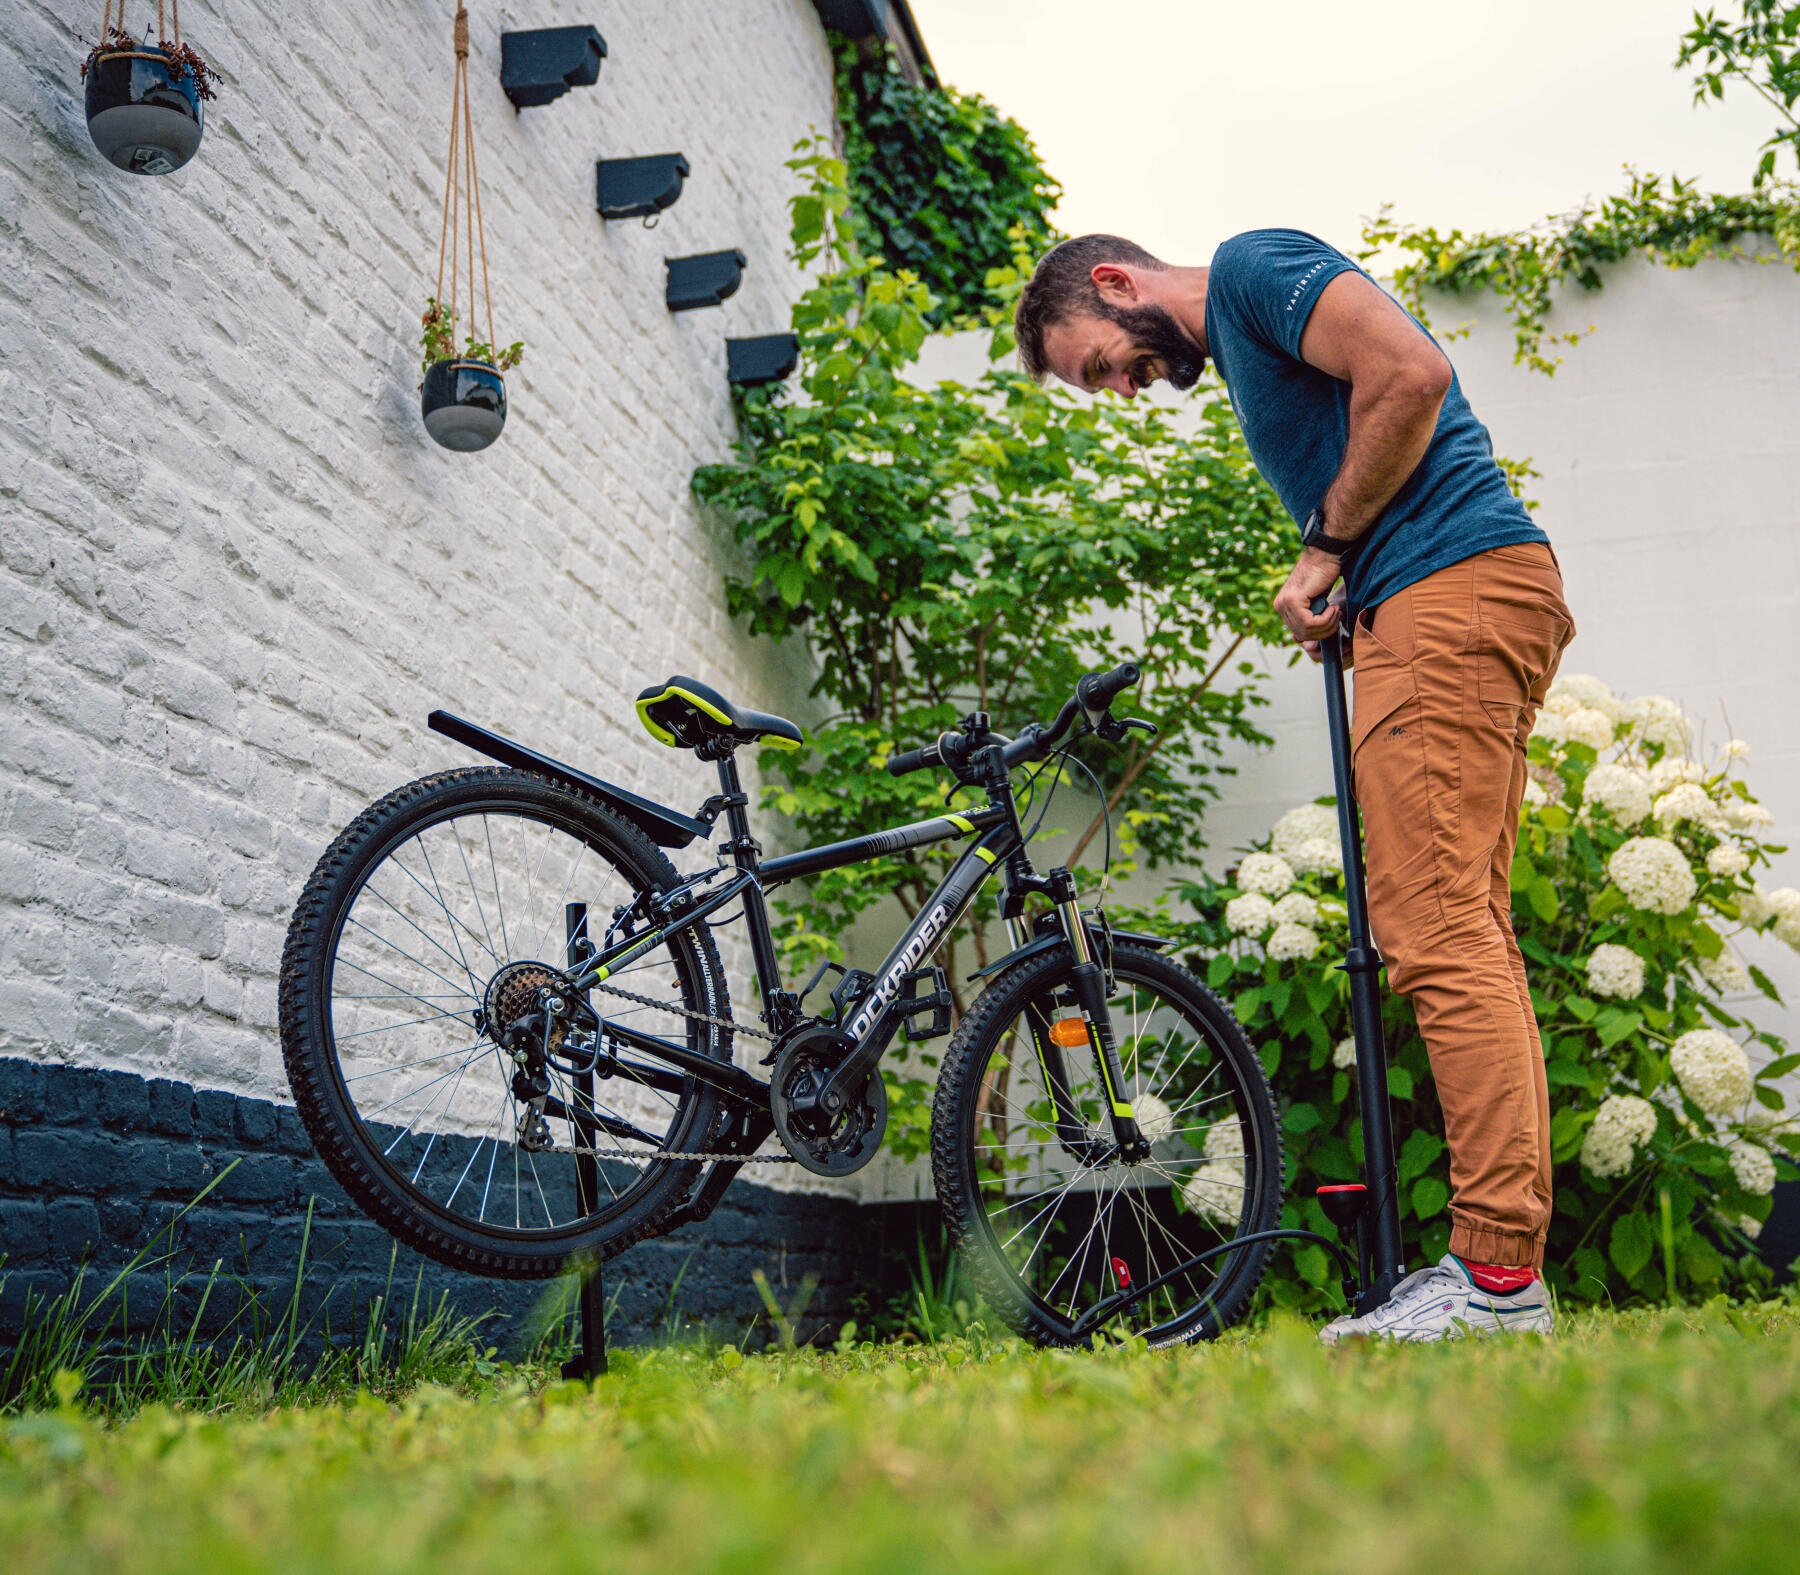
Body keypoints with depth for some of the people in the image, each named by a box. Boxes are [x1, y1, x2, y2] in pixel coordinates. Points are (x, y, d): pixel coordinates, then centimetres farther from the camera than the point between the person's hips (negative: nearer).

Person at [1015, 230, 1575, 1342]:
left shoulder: (1251, 267, -1)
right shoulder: (1234, 347, 28)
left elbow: (1412, 375, -16)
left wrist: (1327, 544, -7)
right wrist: (1335, 587, 7)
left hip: (1452, 588, -11)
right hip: (1464, 605, 11)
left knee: (1438, 931, -14)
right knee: (1466, 929, 7)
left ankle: (1501, 1284, -14)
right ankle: (1500, 1261, 9)